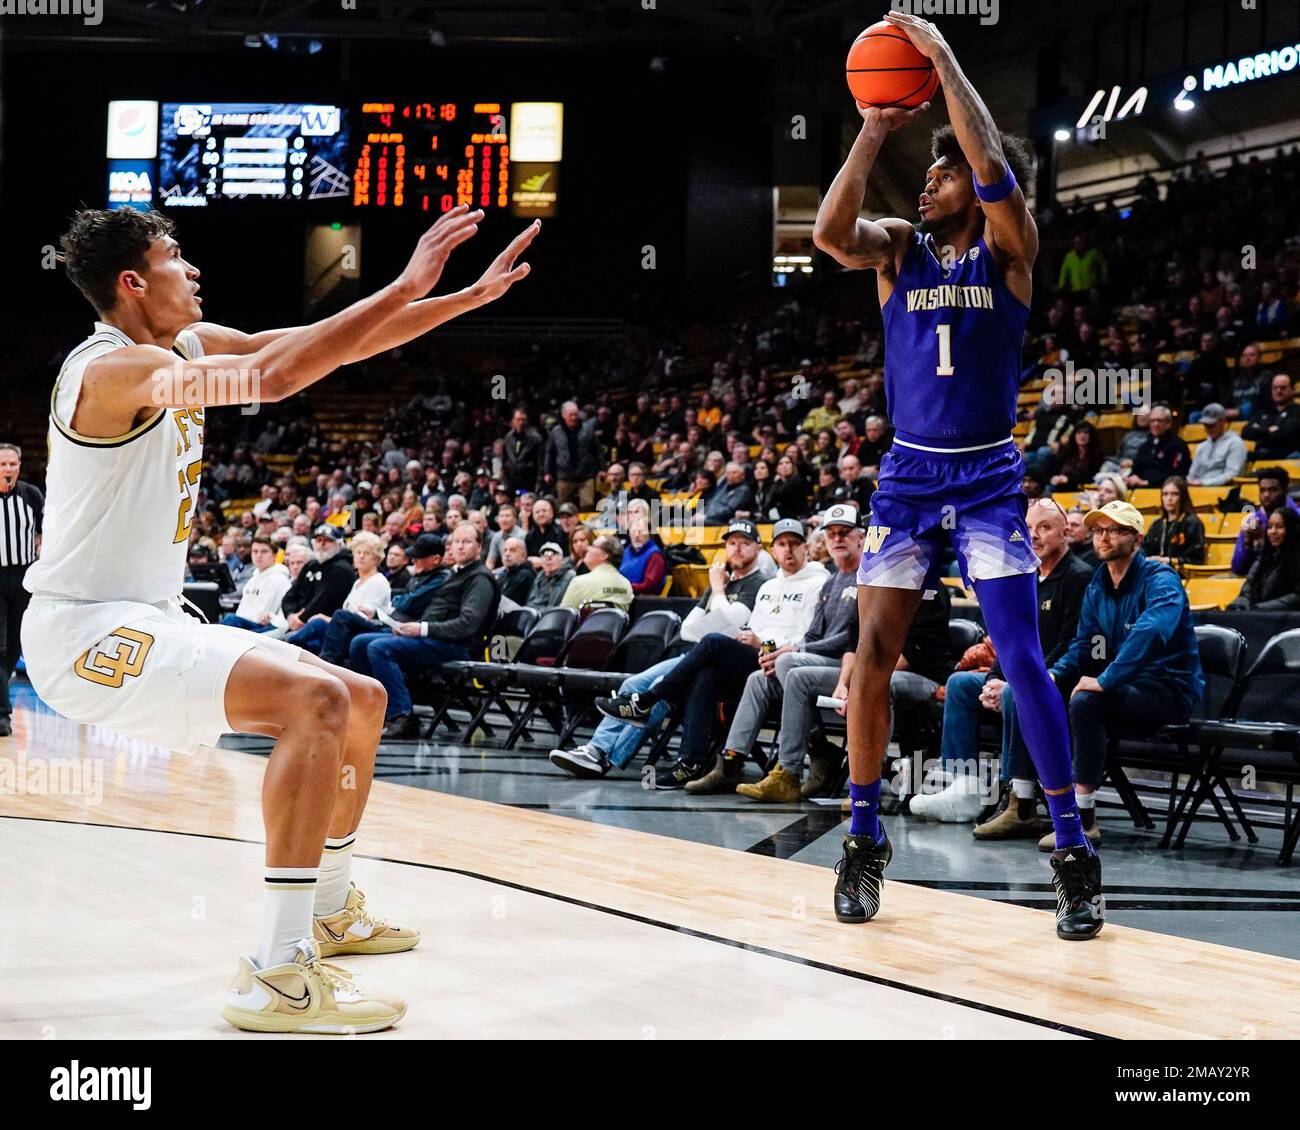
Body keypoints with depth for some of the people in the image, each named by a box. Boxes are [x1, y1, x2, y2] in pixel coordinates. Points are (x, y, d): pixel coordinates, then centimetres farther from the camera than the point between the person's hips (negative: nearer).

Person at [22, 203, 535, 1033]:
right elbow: (275, 375, -34)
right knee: (317, 701, -28)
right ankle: (279, 978, -28)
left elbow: (334, 344, 9)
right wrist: (404, 288, -30)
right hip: (87, 632, -10)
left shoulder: (188, 345, 9)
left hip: (151, 622, 10)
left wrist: (472, 297, 2)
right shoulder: (118, 369, -20)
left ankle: (331, 910, 35)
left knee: (362, 701, 16)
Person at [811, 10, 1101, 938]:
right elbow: (830, 232, -16)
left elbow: (994, 170, -21)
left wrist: (943, 60, -17)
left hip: (988, 477, -3)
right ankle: (866, 841, 12)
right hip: (908, 472, 3)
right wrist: (874, 130, -15)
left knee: (1022, 660, -9)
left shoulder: (1009, 248, -2)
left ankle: (1075, 853, -3)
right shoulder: (899, 248, 5)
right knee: (873, 655, -1)